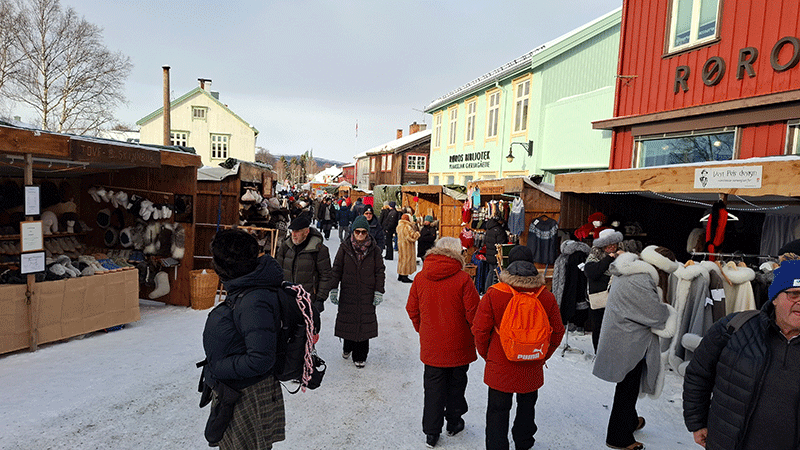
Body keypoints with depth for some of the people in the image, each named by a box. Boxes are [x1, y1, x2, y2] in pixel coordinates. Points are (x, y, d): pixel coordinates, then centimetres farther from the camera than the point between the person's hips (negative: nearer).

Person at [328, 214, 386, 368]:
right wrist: (333, 289, 1)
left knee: (364, 322, 2)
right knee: (348, 320, 8)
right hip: (348, 291, 1)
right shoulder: (345, 247, 0)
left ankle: (360, 356, 16)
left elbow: (380, 271, 3)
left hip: (367, 292, -1)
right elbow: (337, 269, 4)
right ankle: (348, 347, 36)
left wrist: (379, 292, -2)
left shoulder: (374, 249, -1)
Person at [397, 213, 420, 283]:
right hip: (407, 246, -9)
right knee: (407, 259, -3)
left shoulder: (399, 226, 8)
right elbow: (412, 236, -21)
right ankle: (405, 276, -1)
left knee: (401, 259, 16)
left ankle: (400, 275, 23)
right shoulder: (407, 227, -22)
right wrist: (417, 233, -3)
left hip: (400, 245, 9)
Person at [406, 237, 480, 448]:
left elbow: (412, 310, 3)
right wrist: (475, 336, 5)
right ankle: (453, 423, 36)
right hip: (458, 346, -2)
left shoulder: (420, 278, -6)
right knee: (456, 385, 19)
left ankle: (431, 432, 20)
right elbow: (473, 314, -13)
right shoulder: (463, 279, -17)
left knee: (433, 387, 14)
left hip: (431, 345, 2)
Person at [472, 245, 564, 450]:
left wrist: (486, 354, 7)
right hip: (532, 369, 3)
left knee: (498, 411, 13)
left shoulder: (493, 294, -16)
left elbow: (480, 330, -11)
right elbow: (557, 332, 1)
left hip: (500, 367, -3)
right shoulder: (547, 297, -9)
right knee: (527, 406, 26)